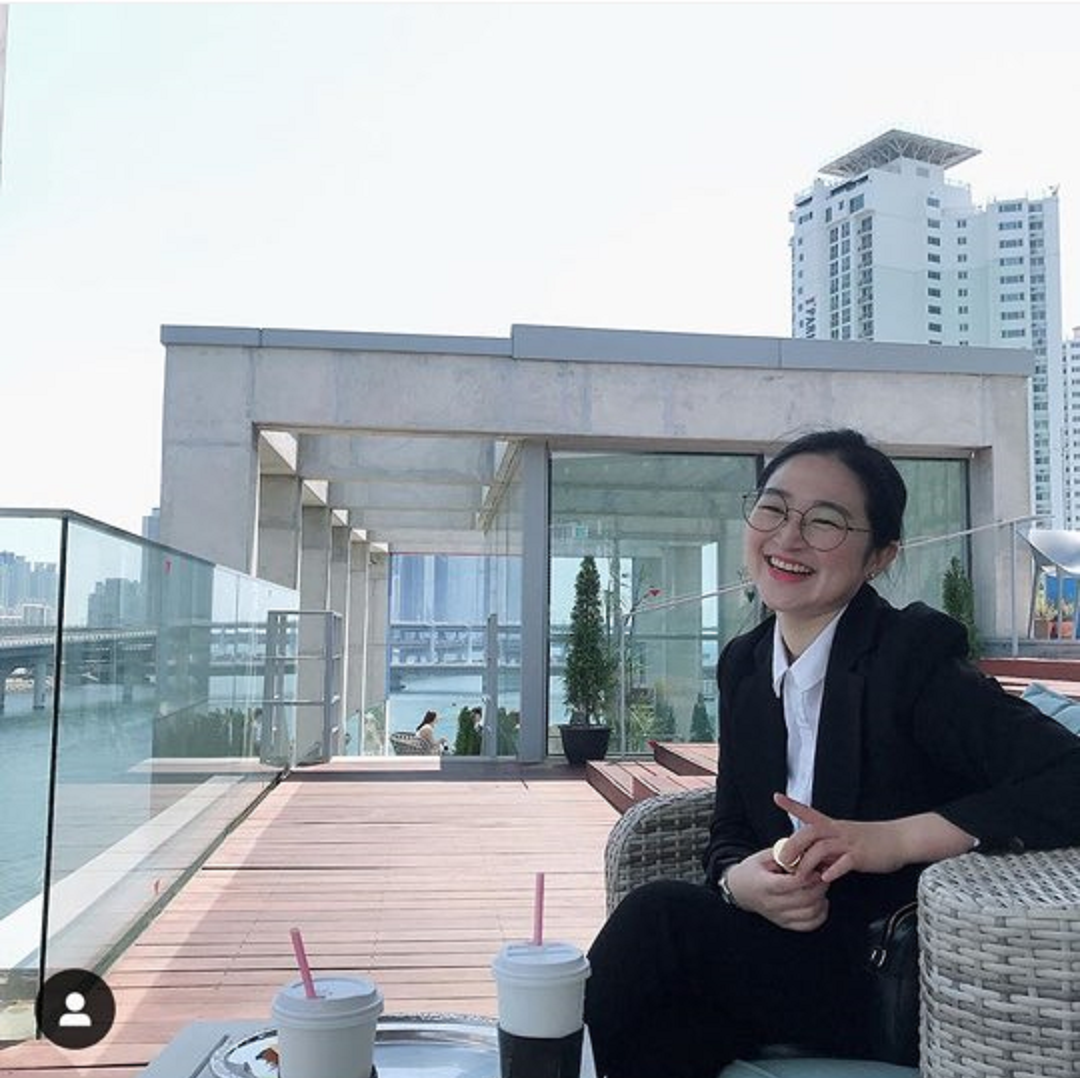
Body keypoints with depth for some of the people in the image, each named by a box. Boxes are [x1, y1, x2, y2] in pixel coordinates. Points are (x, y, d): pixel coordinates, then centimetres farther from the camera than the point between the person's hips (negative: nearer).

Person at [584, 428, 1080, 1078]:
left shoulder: (913, 655, -13)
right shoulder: (744, 664, 5)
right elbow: (731, 831, 7)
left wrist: (895, 838, -30)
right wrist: (740, 879, -16)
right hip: (787, 945, 4)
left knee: (654, 920, -21)